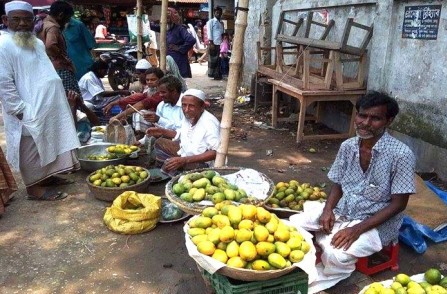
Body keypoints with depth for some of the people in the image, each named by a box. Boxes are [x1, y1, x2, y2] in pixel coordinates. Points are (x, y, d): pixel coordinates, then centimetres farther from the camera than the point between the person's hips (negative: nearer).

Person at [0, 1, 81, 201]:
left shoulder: (37, 43, 13)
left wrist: (64, 93, 17)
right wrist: (20, 109, -20)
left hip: (47, 108, 8)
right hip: (27, 112, -8)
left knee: (47, 145, 17)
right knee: (31, 150, 1)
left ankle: (46, 176, 31)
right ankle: (34, 187, 12)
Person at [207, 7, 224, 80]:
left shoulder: (221, 23, 18)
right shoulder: (211, 21, 0)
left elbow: (222, 33, 16)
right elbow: (209, 33, -7)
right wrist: (211, 43, -14)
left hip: (220, 44, 6)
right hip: (213, 43, -6)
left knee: (218, 60, 6)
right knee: (212, 60, -1)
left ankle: (217, 75, 11)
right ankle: (211, 74, 6)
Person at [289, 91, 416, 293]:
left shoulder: (401, 154, -19)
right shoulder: (347, 146, -2)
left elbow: (398, 204, -16)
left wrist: (357, 229, -24)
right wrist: (327, 209, -13)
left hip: (378, 223, -5)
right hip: (341, 212, 5)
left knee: (337, 254, -30)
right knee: (293, 224, -12)